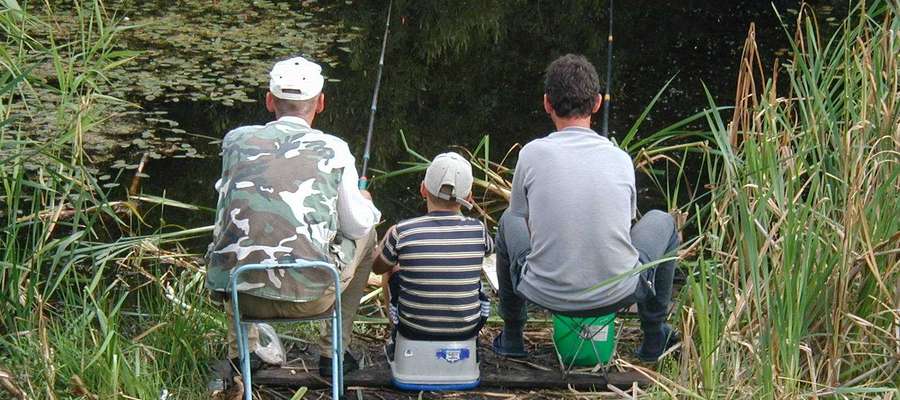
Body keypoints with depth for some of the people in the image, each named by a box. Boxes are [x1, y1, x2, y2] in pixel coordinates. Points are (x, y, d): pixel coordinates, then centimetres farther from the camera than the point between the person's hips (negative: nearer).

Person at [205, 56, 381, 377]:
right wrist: (366, 205, 32)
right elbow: (357, 225, 6)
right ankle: (332, 352, 29)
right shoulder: (334, 150, -2)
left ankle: (242, 349, 33)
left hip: (243, 295, 3)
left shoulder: (236, 140, 5)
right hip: (310, 297, -3)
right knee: (366, 237, 26)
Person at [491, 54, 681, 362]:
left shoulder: (532, 154, -5)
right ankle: (654, 336, 30)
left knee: (508, 221, 30)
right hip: (616, 295, 0)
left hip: (546, 294, 0)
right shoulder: (621, 159, 1)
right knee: (662, 222, 28)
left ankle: (511, 336, 34)